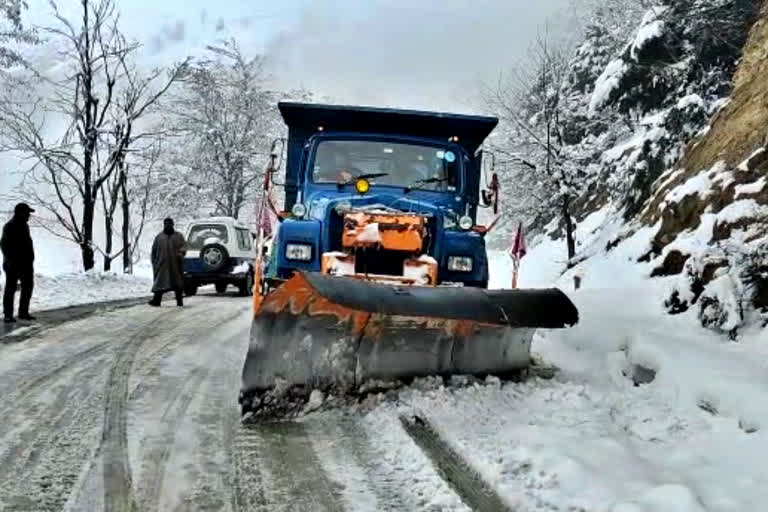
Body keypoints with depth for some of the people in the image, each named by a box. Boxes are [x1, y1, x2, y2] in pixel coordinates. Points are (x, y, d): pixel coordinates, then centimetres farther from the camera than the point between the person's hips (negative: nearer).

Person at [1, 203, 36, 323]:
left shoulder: (24, 225, 15)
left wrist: (30, 259, 18)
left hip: (26, 263, 8)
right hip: (13, 264, -8)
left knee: (28, 287, 9)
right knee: (10, 288, -3)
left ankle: (23, 312, 18)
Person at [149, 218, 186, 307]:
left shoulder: (179, 236, 11)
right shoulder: (159, 237, 12)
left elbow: (184, 245, 2)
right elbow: (154, 251, 14)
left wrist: (181, 253, -19)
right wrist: (154, 262, 8)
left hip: (175, 264, 0)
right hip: (162, 264, 0)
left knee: (177, 282, 4)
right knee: (160, 281, -9)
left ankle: (179, 300, 11)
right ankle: (156, 300, -14)